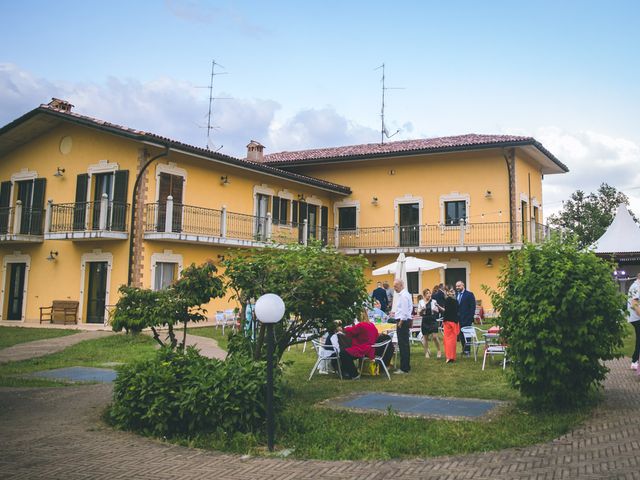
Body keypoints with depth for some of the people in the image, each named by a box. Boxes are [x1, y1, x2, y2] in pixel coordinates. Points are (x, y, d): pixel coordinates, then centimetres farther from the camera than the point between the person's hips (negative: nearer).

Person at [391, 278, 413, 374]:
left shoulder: (403, 295, -16)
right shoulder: (406, 294, 16)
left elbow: (405, 311, -21)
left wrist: (400, 322, -17)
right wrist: (396, 313, 17)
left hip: (403, 322, -11)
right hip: (405, 321, 11)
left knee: (403, 345, -7)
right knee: (404, 344, 16)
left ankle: (404, 368, -3)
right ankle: (406, 366, 24)